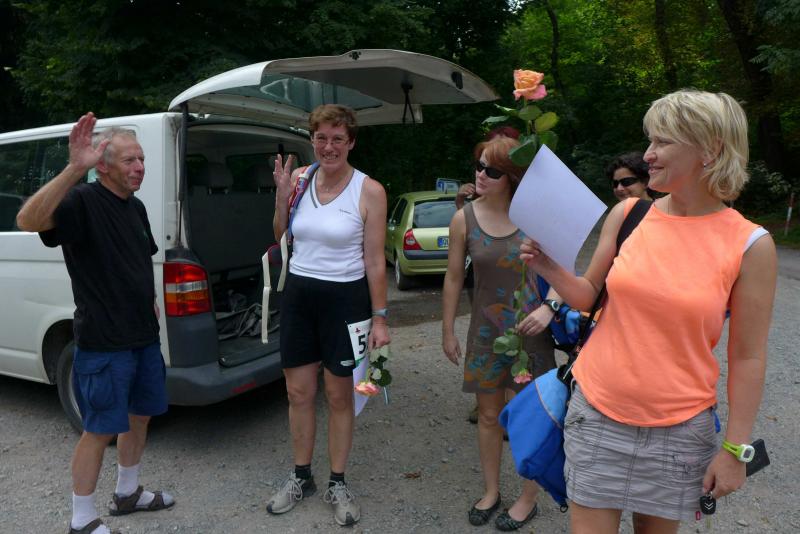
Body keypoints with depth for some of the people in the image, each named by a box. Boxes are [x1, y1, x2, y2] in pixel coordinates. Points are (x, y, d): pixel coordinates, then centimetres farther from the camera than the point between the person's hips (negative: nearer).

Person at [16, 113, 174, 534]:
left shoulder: (136, 206, 11)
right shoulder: (82, 201, -15)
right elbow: (28, 221, -36)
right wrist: (75, 168, -45)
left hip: (144, 334, 8)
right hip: (103, 341, -8)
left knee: (140, 414, 19)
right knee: (100, 429, 2)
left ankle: (127, 494, 38)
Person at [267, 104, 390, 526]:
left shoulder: (369, 191, -10)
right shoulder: (302, 178, 2)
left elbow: (375, 261, -8)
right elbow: (280, 237, 13)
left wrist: (379, 318, -9)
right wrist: (282, 193, -3)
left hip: (345, 299, -4)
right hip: (298, 294, 4)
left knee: (339, 396, 9)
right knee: (298, 392, 12)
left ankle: (337, 484, 27)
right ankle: (301, 477, 32)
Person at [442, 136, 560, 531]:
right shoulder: (464, 219, -3)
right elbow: (454, 278, 3)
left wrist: (548, 308, -20)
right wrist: (448, 332, 6)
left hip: (530, 329, -2)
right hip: (486, 330, 2)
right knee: (489, 414, 14)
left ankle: (528, 498, 29)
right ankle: (491, 491, 35)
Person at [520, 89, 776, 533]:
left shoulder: (749, 245, -10)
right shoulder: (627, 214, -3)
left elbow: (748, 357, -5)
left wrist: (735, 448, -3)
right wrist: (549, 269, -14)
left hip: (678, 427, -1)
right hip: (597, 411, 2)